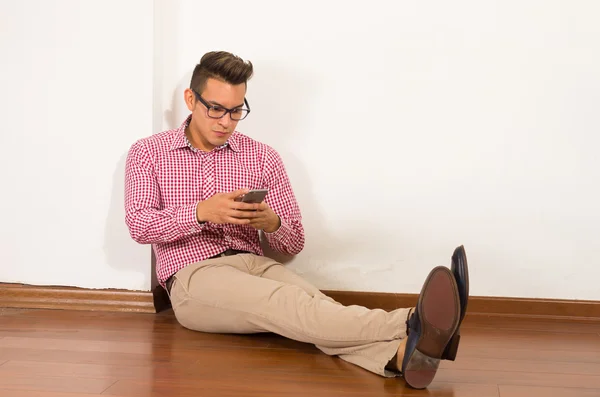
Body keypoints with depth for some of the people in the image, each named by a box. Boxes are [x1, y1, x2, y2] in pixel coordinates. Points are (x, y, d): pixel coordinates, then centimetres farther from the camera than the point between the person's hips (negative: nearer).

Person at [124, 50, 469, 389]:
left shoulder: (263, 157, 11)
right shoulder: (147, 152, 8)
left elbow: (294, 242, 11)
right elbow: (139, 225, -7)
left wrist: (272, 223, -14)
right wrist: (201, 213, -23)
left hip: (255, 265, 3)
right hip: (194, 276, -3)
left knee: (309, 300, -34)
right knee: (284, 302, -35)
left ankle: (402, 353, -63)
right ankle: (409, 323, -60)